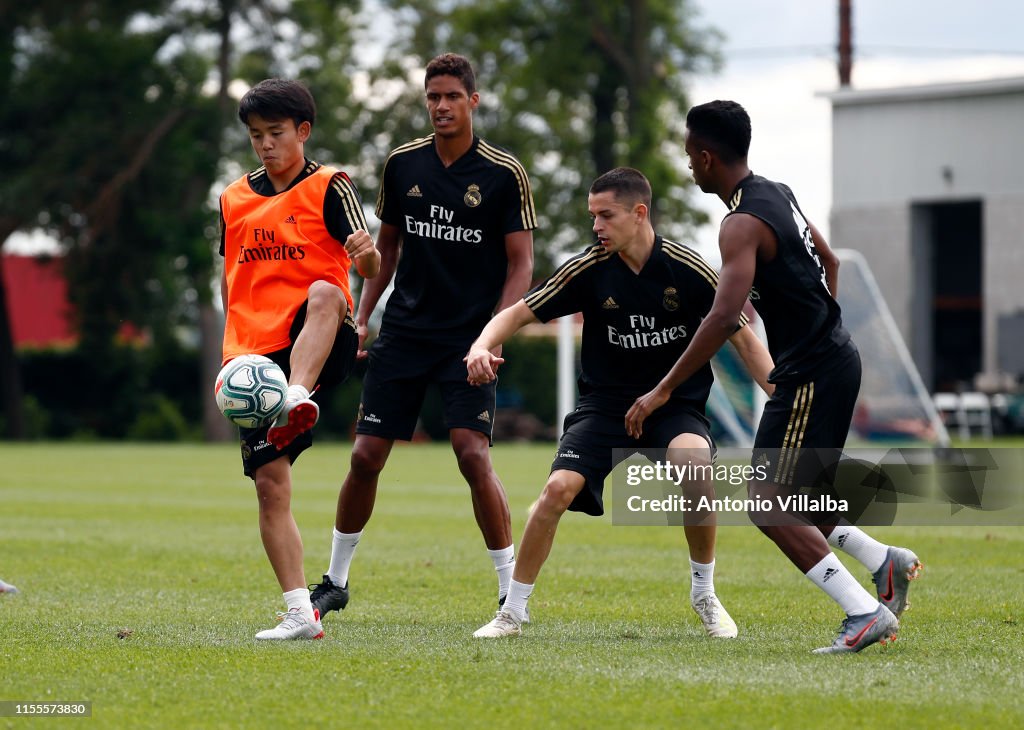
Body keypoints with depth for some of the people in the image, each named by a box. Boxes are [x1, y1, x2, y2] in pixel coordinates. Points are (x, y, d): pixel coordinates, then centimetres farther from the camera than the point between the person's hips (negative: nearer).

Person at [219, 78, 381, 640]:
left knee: (324, 292, -38)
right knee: (269, 480, -5)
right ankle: (299, 612, -4)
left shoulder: (328, 187, 2)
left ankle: (298, 401, -58)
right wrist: (233, 358, 19)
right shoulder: (234, 199, 15)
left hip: (320, 346, -4)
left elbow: (369, 268, -7)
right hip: (256, 355, 4)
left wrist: (367, 253, -31)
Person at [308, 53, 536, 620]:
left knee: (473, 455, -17)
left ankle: (512, 591, -7)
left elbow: (521, 262, -3)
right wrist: (361, 315, 8)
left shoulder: (504, 174, -6)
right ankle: (335, 581, 18)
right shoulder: (402, 164, 4)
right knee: (365, 456, 1)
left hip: (469, 339, -3)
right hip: (403, 333, 3)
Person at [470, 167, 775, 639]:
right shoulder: (589, 269, -8)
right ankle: (512, 612, -4)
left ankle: (704, 593, -9)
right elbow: (519, 313, -3)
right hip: (605, 402, 1)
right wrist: (482, 345, -24)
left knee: (695, 462, -33)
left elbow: (742, 338, -3)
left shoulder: (688, 270, -11)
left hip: (675, 404, -1)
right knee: (559, 488, -22)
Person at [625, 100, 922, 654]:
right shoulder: (777, 194, 12)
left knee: (766, 503, -9)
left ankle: (867, 612, -14)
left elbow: (724, 317, -29)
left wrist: (662, 391, -26)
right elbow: (829, 262, 27)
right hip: (834, 357, 10)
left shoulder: (743, 224, -18)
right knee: (782, 499, 17)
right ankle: (887, 561, 14)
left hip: (810, 375, -10)